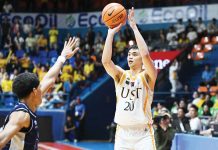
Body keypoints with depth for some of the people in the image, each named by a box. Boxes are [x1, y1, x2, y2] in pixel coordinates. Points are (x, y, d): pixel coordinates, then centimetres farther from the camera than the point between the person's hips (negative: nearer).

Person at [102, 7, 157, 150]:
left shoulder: (148, 76, -3)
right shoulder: (121, 75, 7)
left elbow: (146, 55, -22)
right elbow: (106, 61, -11)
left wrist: (134, 27, -19)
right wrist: (111, 33, -13)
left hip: (143, 134, -4)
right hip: (122, 133, 4)